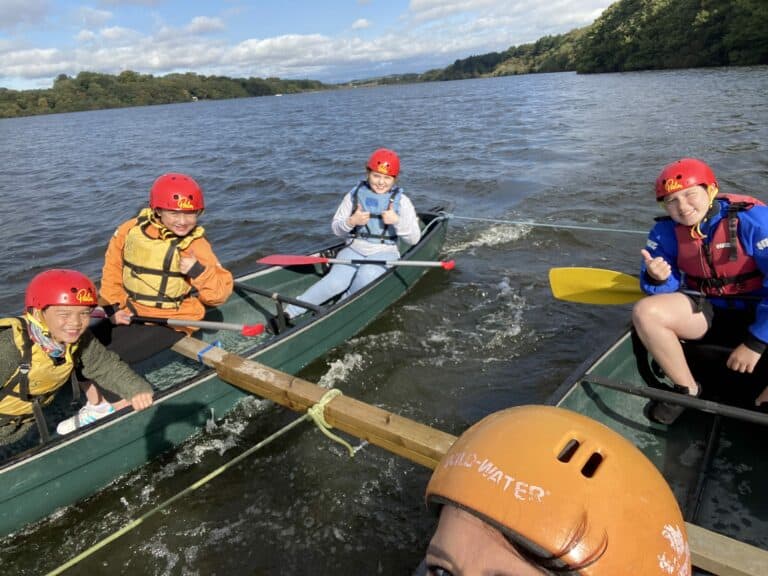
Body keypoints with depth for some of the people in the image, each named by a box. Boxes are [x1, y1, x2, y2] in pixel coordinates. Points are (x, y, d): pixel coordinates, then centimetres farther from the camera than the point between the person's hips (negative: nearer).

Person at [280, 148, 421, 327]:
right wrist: (351, 222, -14)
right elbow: (336, 228, 8)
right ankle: (289, 313, -25)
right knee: (336, 282, -28)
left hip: (384, 253, -1)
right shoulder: (354, 195, 6)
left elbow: (414, 238, -2)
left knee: (366, 274, -37)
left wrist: (397, 221, -20)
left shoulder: (401, 201, 2)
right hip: (354, 250, 1)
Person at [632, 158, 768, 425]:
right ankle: (687, 388, -3)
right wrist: (657, 279, -29)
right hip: (707, 308, 3)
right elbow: (666, 289, -4)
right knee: (645, 312, -23)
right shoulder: (666, 231, -7)